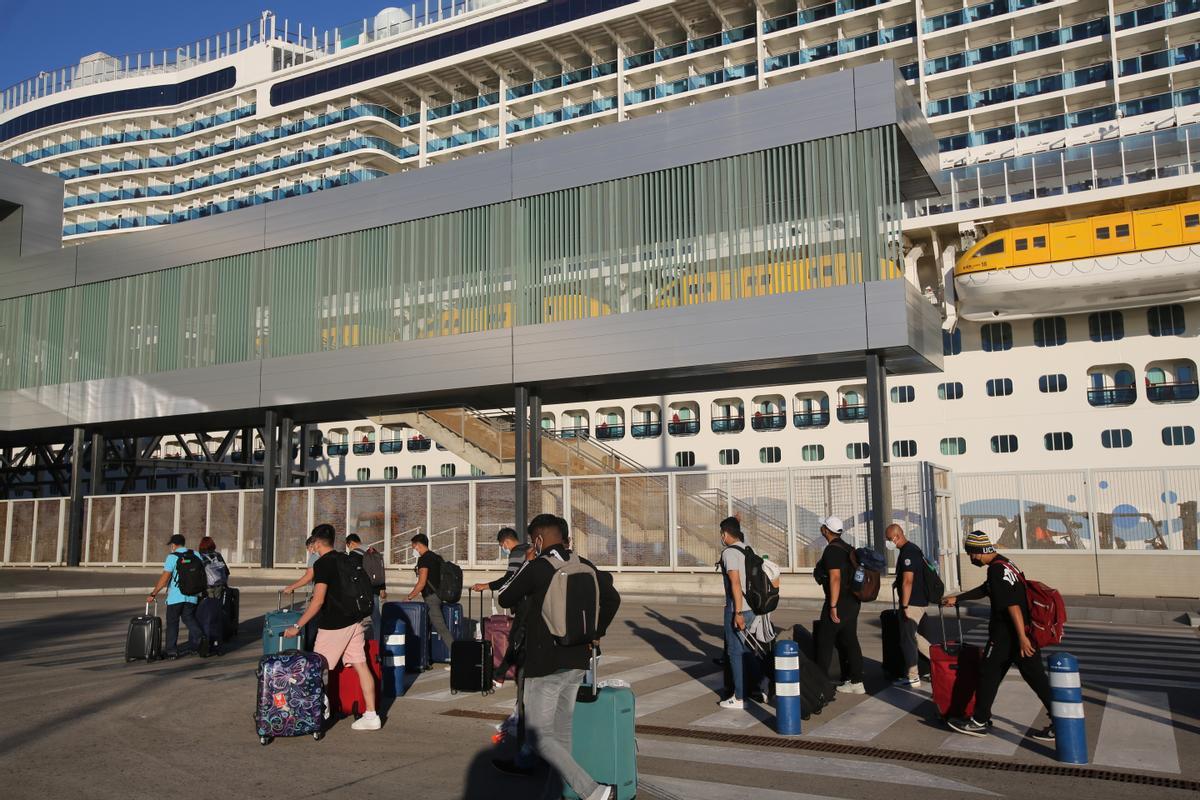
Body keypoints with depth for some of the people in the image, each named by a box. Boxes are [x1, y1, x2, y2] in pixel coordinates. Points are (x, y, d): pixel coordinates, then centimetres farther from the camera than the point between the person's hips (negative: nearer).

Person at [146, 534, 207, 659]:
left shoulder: (172, 557, -6)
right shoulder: (195, 555, 8)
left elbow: (164, 578, -12)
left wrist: (153, 594, -9)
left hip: (175, 596, -4)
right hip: (192, 596, 4)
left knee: (172, 622, 8)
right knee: (189, 618, 11)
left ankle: (171, 649, 12)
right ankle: (199, 637, -14)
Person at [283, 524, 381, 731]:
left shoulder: (322, 564, -13)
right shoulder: (346, 559, 11)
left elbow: (318, 601, -21)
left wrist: (297, 626, -17)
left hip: (334, 625, -8)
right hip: (354, 621, 8)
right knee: (361, 665, 6)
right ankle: (371, 716, 7)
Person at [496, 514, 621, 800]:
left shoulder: (536, 568, -12)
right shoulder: (585, 566, 4)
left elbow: (504, 599, -2)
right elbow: (612, 598, 7)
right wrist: (596, 632, 14)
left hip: (545, 664, -6)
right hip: (578, 661, 7)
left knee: (540, 735, -1)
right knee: (563, 730, 19)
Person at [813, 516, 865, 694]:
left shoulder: (832, 550, -16)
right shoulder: (848, 549, 13)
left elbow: (835, 578, -22)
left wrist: (833, 606, -22)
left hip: (839, 602, -9)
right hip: (853, 602, 9)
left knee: (825, 642, 0)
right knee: (849, 641, 12)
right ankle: (856, 682, 13)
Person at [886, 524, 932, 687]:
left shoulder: (907, 552, -19)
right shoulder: (913, 548, 13)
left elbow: (908, 581, -23)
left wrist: (905, 606, -21)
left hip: (912, 603, -10)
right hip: (920, 601, 10)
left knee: (907, 639, -1)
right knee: (912, 635, 20)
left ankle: (913, 678, 7)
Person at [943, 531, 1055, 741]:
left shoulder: (997, 570, -18)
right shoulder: (1003, 564, 14)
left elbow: (1012, 605, -24)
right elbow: (985, 589, 29)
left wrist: (1022, 637, -25)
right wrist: (957, 598, 36)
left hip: (1006, 635, -9)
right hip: (1021, 632, 9)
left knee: (989, 674, 4)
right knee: (1036, 676, 9)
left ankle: (979, 722, 13)